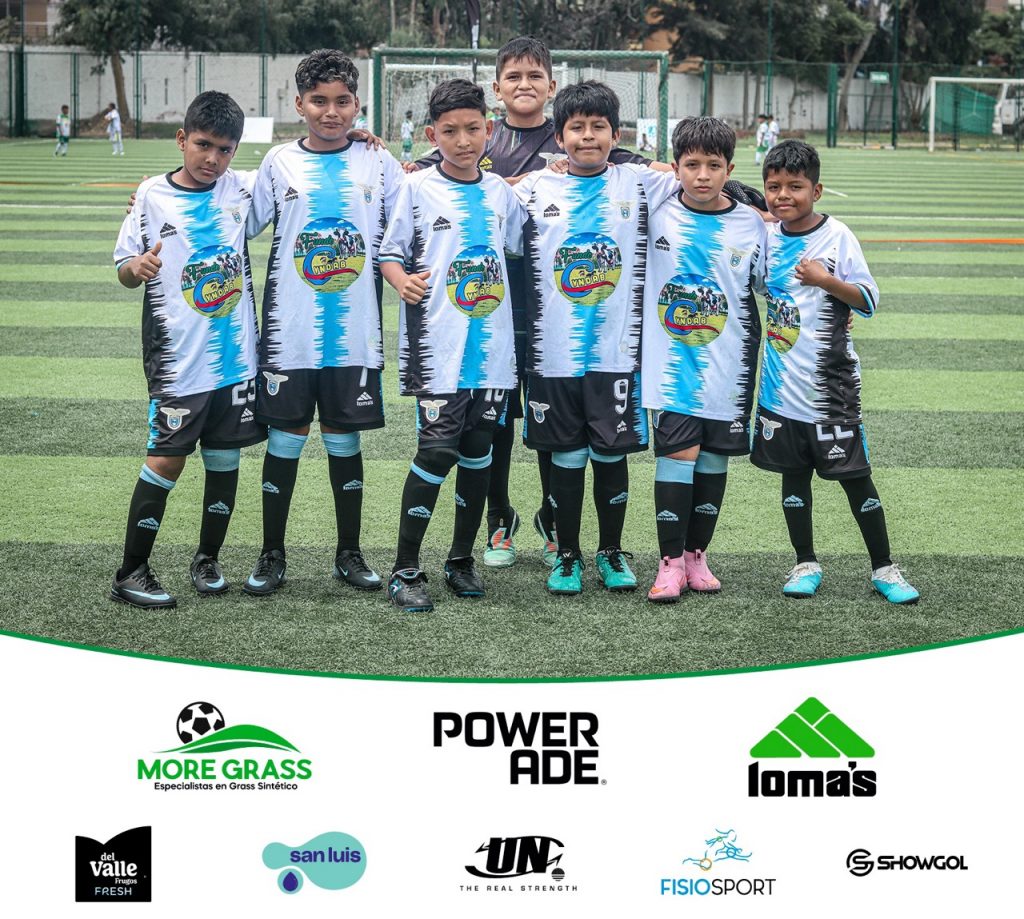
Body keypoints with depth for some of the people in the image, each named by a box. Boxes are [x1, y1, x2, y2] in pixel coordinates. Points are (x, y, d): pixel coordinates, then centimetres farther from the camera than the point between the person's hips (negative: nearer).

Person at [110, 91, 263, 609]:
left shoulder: (239, 189, 4)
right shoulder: (154, 195, -3)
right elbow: (124, 270, 2)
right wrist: (137, 266, -22)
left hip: (236, 355, 4)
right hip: (178, 359, -3)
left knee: (224, 457, 9)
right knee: (166, 460, -4)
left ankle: (207, 560, 24)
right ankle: (131, 574, 4)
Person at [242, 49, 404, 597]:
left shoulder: (378, 164, 5)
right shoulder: (280, 163, 4)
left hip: (355, 331, 0)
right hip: (289, 331, 0)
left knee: (345, 439, 8)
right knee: (284, 439, 4)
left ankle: (349, 554, 19)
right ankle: (272, 556, 14)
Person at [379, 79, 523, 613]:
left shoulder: (500, 191, 11)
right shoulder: (419, 188, -1)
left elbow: (519, 249, 23)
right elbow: (390, 252, -1)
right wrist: (403, 281, -20)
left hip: (492, 343, 4)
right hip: (438, 344, -4)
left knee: (478, 450, 8)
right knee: (438, 449, -9)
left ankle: (462, 560, 22)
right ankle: (405, 572, -1)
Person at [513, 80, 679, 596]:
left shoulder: (639, 185, 3)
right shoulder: (535, 190, 3)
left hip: (617, 352, 0)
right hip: (554, 353, 0)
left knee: (612, 453, 7)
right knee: (565, 457, 7)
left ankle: (612, 552, 23)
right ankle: (566, 554, 21)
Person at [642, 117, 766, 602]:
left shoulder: (750, 223, 0)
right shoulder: (657, 214, -4)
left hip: (728, 362, 2)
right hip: (671, 360, -2)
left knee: (714, 457, 8)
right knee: (677, 452, -8)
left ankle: (696, 555, 21)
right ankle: (671, 562, -2)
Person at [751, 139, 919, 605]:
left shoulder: (837, 236, -8)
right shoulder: (765, 238, 4)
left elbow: (869, 301, -8)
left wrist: (826, 280, -21)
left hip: (830, 386, -4)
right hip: (781, 385, 4)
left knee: (853, 474, -1)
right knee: (793, 473, 10)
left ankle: (883, 567, 10)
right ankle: (806, 563, 22)